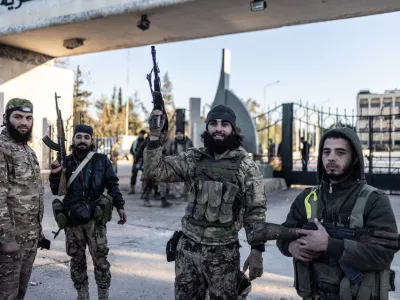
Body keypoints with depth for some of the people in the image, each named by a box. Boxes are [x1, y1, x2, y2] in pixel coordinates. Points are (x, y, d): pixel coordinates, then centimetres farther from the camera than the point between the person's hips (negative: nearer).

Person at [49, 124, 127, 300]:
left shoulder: (102, 160, 0)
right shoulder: (66, 162, 5)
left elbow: (112, 185, 4)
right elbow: (56, 191, 9)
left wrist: (119, 206, -4)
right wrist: (55, 175, -9)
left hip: (95, 218, -2)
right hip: (73, 220, 3)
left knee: (100, 260, 0)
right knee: (77, 261, 11)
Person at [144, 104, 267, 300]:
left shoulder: (246, 166, -7)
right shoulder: (194, 158, 2)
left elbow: (256, 211, -5)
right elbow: (156, 170, -3)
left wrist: (257, 250, -10)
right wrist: (155, 135, -14)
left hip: (223, 252, -3)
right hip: (188, 248, 3)